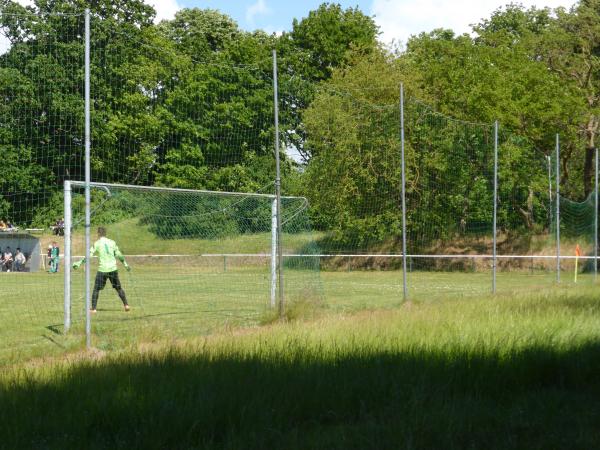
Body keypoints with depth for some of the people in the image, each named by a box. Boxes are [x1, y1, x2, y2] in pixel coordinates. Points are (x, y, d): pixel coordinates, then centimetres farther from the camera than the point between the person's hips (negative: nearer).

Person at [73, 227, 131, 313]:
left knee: (96, 289, 6)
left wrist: (79, 263, -8)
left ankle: (93, 308, 0)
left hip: (102, 270, -3)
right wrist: (125, 264, 21)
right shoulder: (112, 242, 5)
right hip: (113, 269, 3)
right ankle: (126, 305, 7)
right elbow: (119, 255, 10)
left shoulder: (97, 243, -4)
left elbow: (89, 255, -10)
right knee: (118, 288, 13)